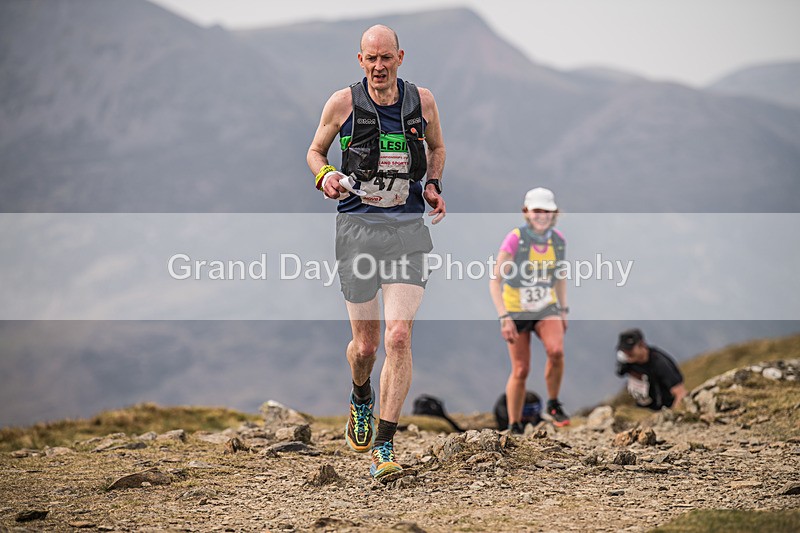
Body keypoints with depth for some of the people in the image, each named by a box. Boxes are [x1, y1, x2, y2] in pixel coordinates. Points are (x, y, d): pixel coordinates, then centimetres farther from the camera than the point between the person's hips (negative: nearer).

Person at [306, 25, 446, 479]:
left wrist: (434, 185, 7)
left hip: (408, 227, 0)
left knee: (399, 338, -14)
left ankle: (384, 448, -8)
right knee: (365, 345, 5)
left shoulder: (422, 100, 6)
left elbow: (437, 148, 24)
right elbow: (315, 151, 14)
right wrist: (324, 176, -7)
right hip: (358, 225, 0)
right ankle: (361, 397, 42)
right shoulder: (343, 103, 0)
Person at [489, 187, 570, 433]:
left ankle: (552, 407, -5)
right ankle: (514, 426, 15)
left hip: (546, 308, 3)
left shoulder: (558, 240, -4)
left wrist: (563, 310, 10)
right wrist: (504, 318, -22)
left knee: (556, 351, -25)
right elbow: (495, 281, -16)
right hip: (516, 311, -3)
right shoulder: (515, 239, -18)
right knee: (520, 370, -1)